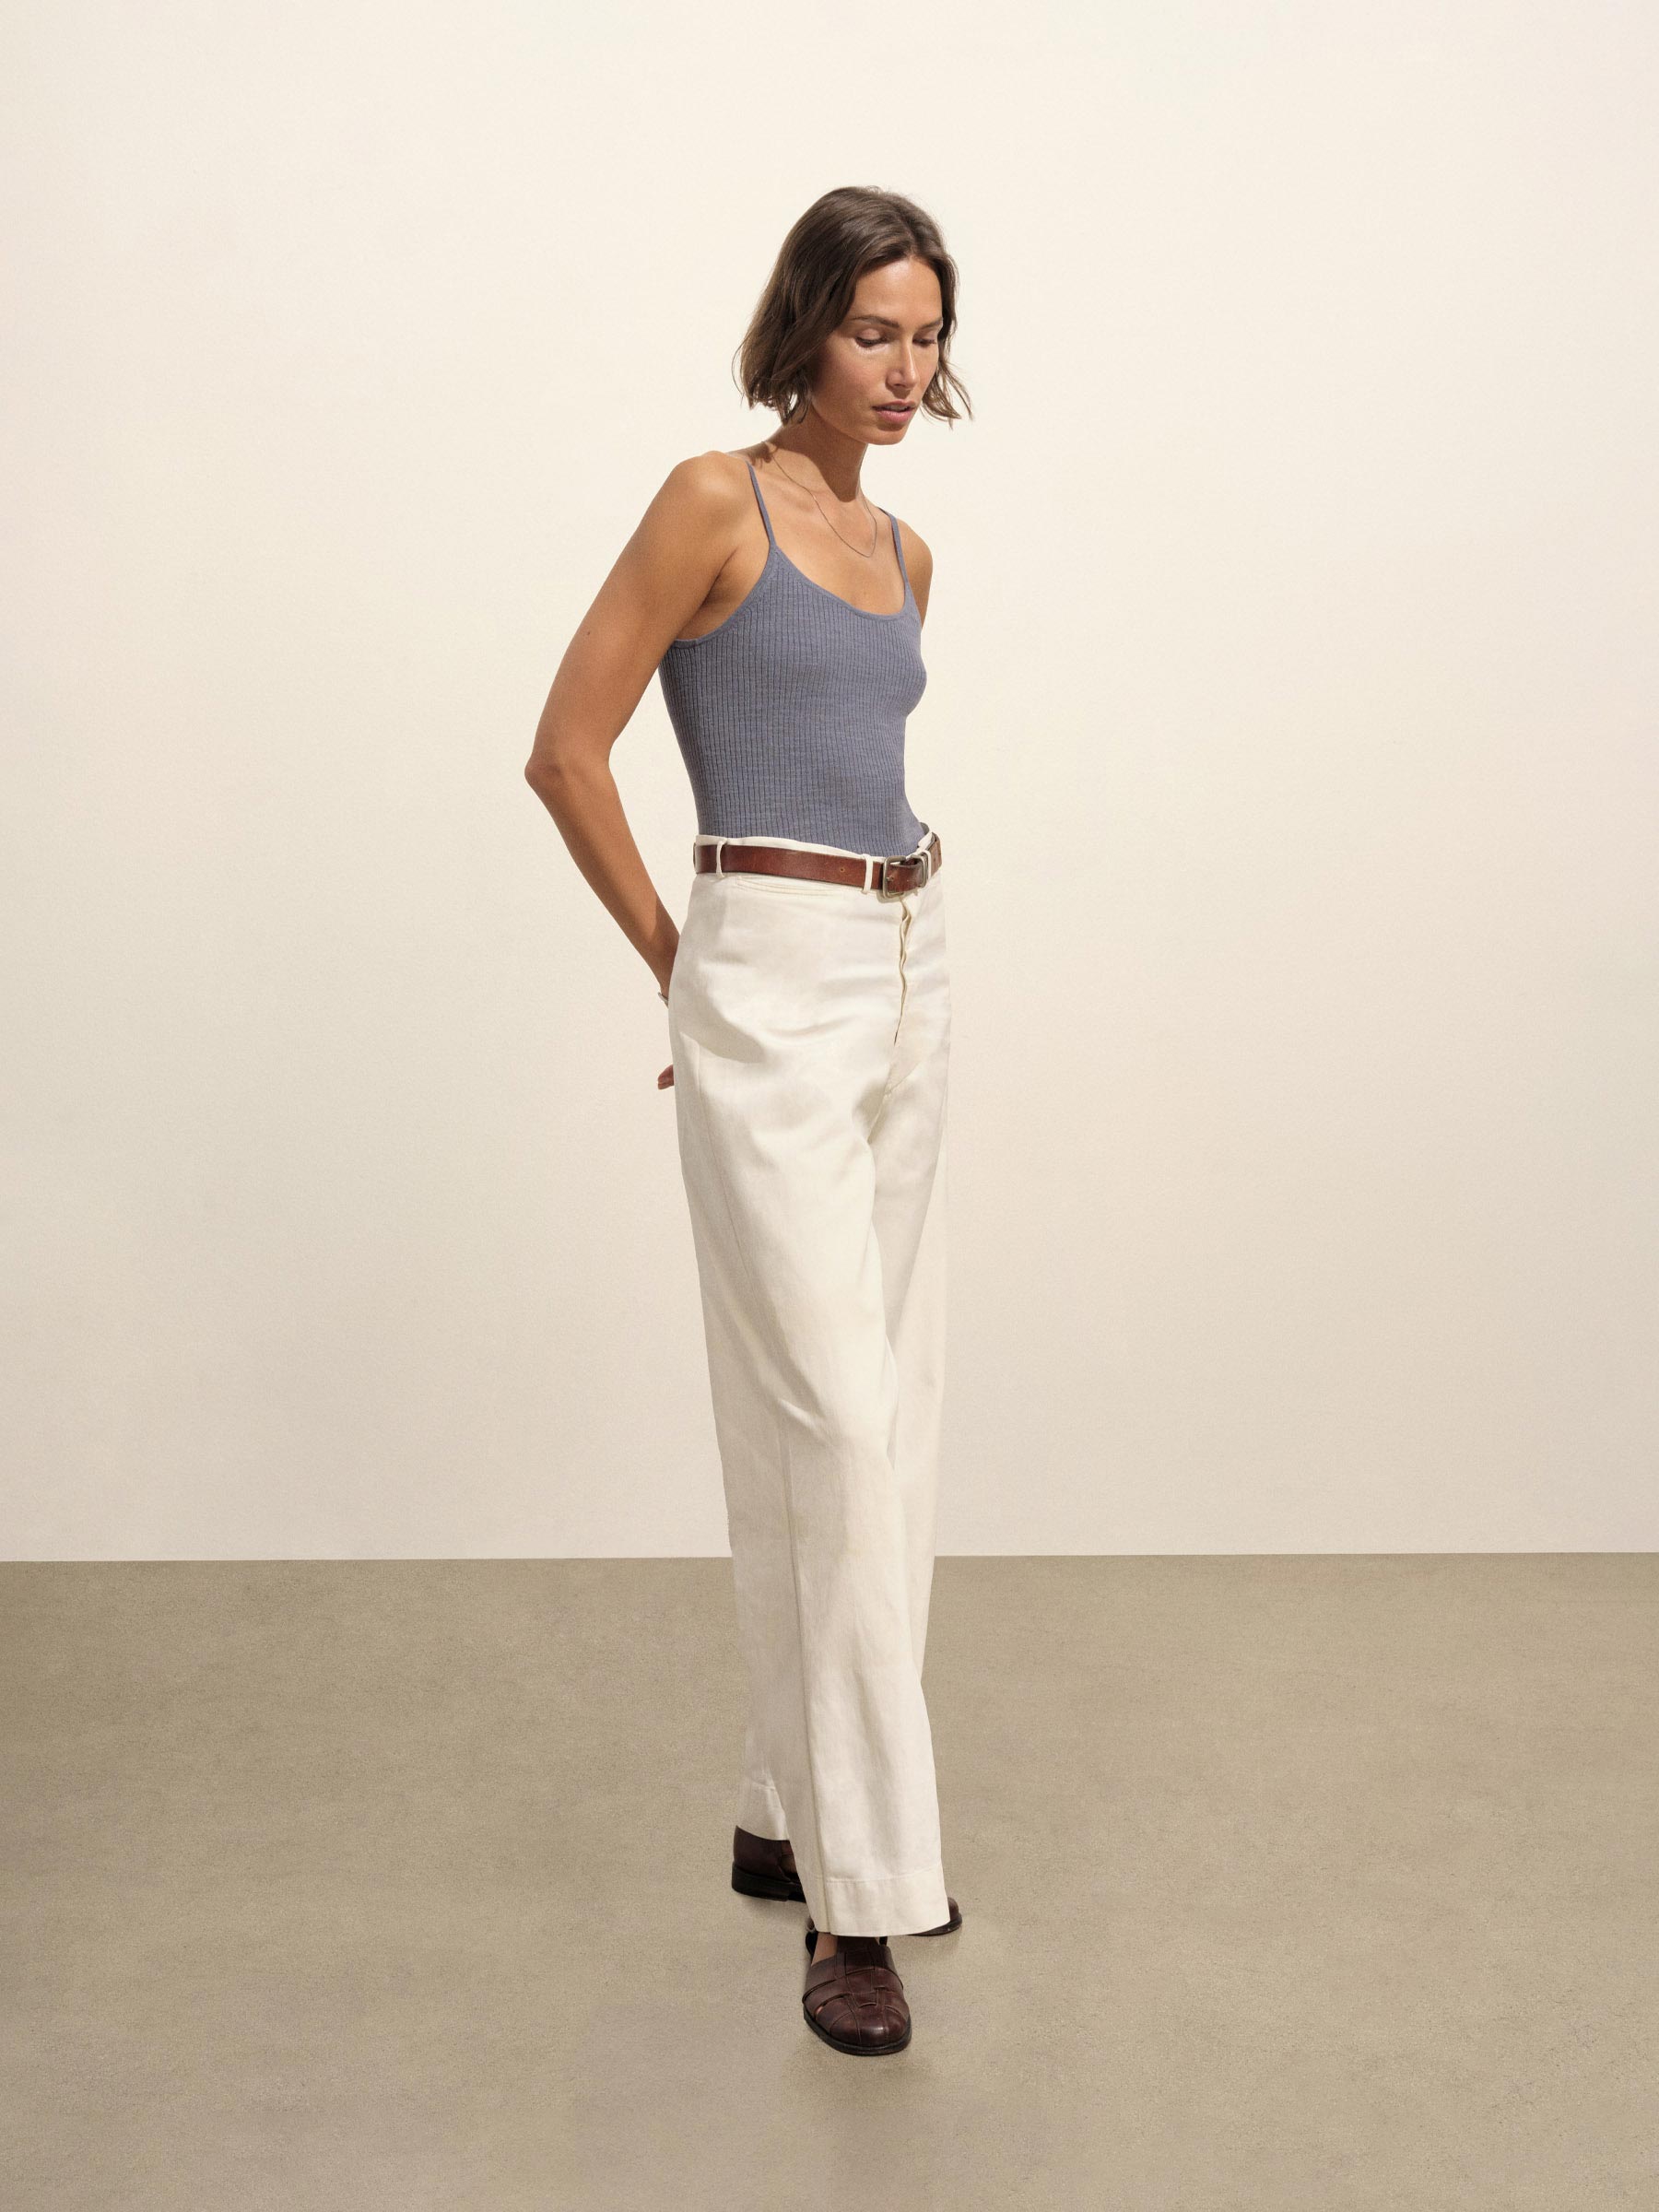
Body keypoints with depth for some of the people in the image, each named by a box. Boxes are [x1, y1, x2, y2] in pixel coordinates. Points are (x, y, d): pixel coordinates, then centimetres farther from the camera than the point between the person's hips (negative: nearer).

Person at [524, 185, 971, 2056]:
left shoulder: (905, 554, 14)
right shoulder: (714, 501, -8)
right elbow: (567, 750, -9)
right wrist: (676, 958, -2)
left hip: (907, 979, 8)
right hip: (774, 988, -8)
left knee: (879, 1415, 11)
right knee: (832, 1423, -11)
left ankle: (793, 1810, 24)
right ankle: (859, 1891, -4)